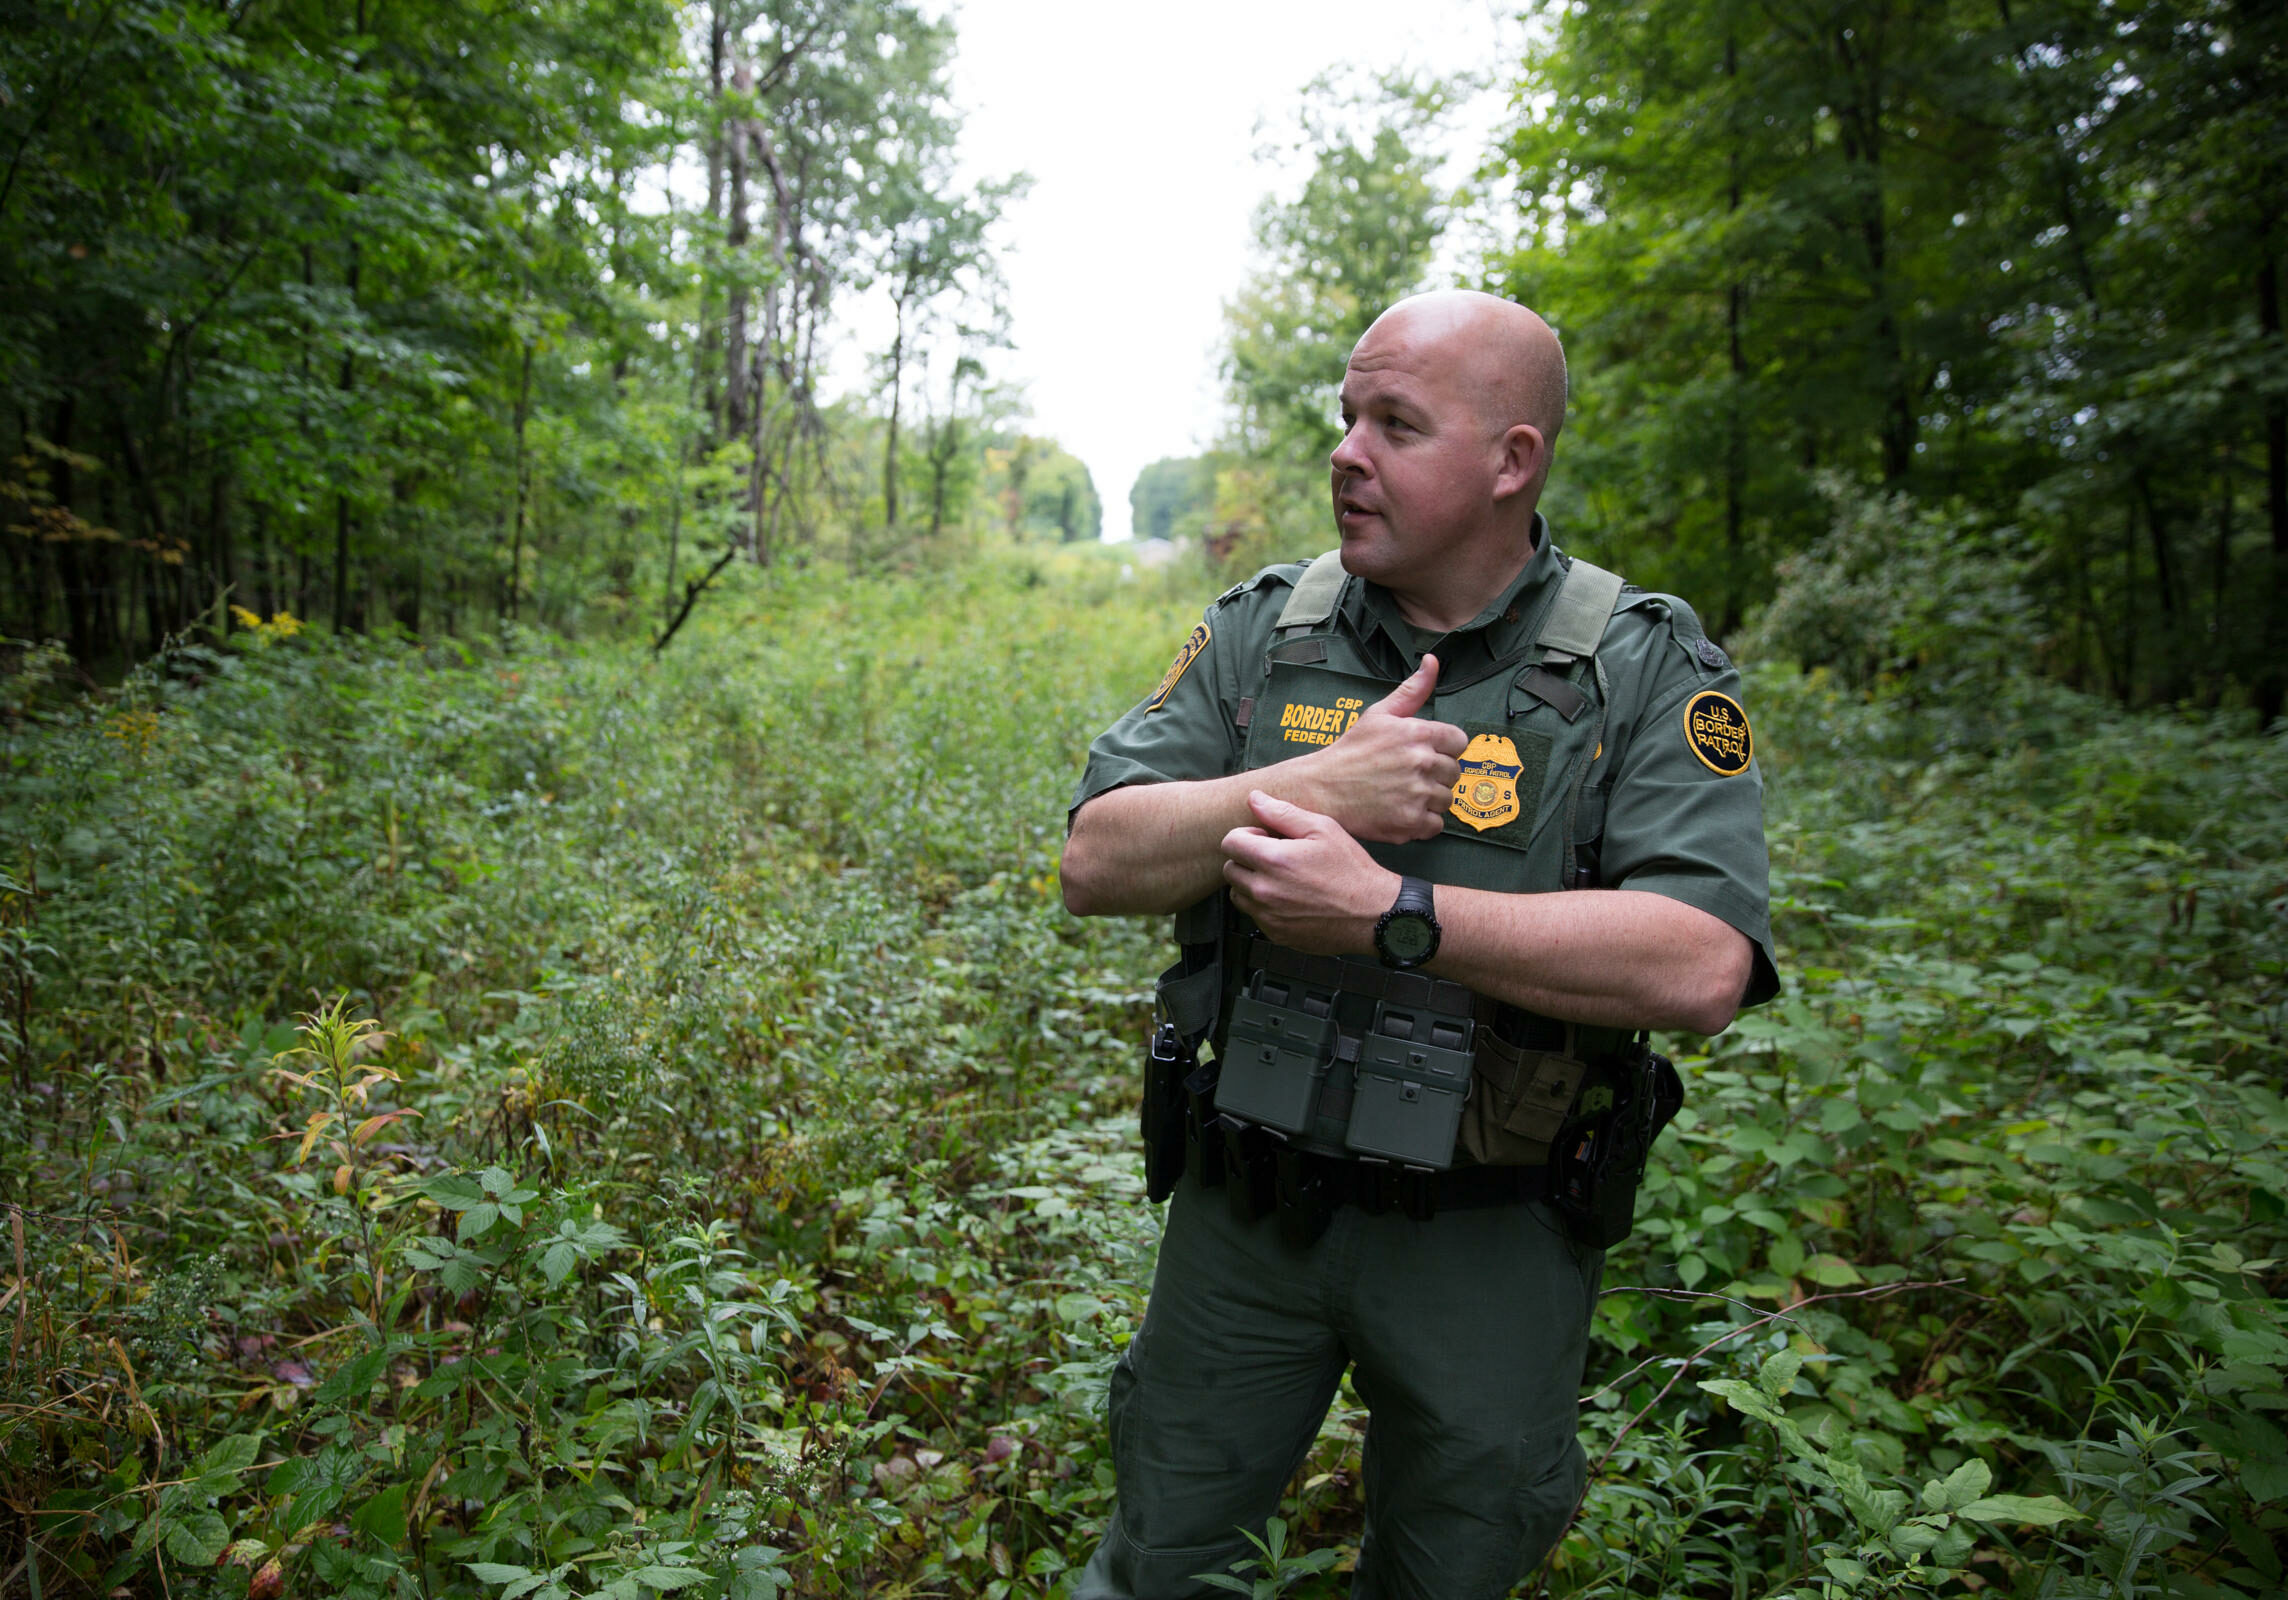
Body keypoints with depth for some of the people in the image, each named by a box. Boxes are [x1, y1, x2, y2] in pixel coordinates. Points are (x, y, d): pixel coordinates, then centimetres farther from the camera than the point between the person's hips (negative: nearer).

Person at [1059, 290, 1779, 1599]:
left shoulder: (1649, 670, -11)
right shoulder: (1261, 631, -2)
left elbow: (1703, 968, -24)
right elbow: (1098, 861, -9)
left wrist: (1390, 914, -29)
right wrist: (1312, 785, -25)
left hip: (1489, 1244, -1)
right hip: (1248, 1206, 2)